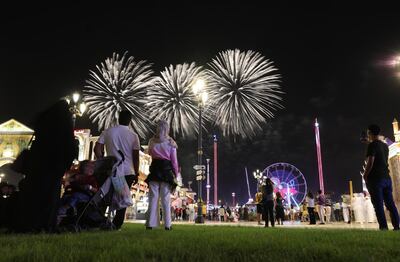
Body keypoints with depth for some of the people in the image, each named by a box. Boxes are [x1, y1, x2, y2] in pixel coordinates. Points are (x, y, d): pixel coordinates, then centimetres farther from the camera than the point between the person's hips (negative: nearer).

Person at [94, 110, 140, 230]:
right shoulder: (133, 135, -2)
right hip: (128, 172, -1)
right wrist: (136, 173, 6)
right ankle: (117, 225, 6)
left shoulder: (108, 131, 1)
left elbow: (97, 149, -2)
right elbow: (136, 157, -2)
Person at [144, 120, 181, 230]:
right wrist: (176, 174, 5)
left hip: (155, 169, 1)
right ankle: (167, 224, 6)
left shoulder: (152, 141, 2)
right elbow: (174, 160, -1)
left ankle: (151, 223, 5)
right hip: (167, 170, -1)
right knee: (166, 198, 3)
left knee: (153, 197, 5)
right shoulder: (170, 143, -2)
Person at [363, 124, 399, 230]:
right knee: (390, 203, 8)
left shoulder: (372, 145, -9)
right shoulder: (385, 145, 14)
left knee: (378, 204, -6)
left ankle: (383, 227, -8)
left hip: (375, 178, -7)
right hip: (386, 177, 7)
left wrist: (365, 175, -7)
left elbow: (370, 162, -19)